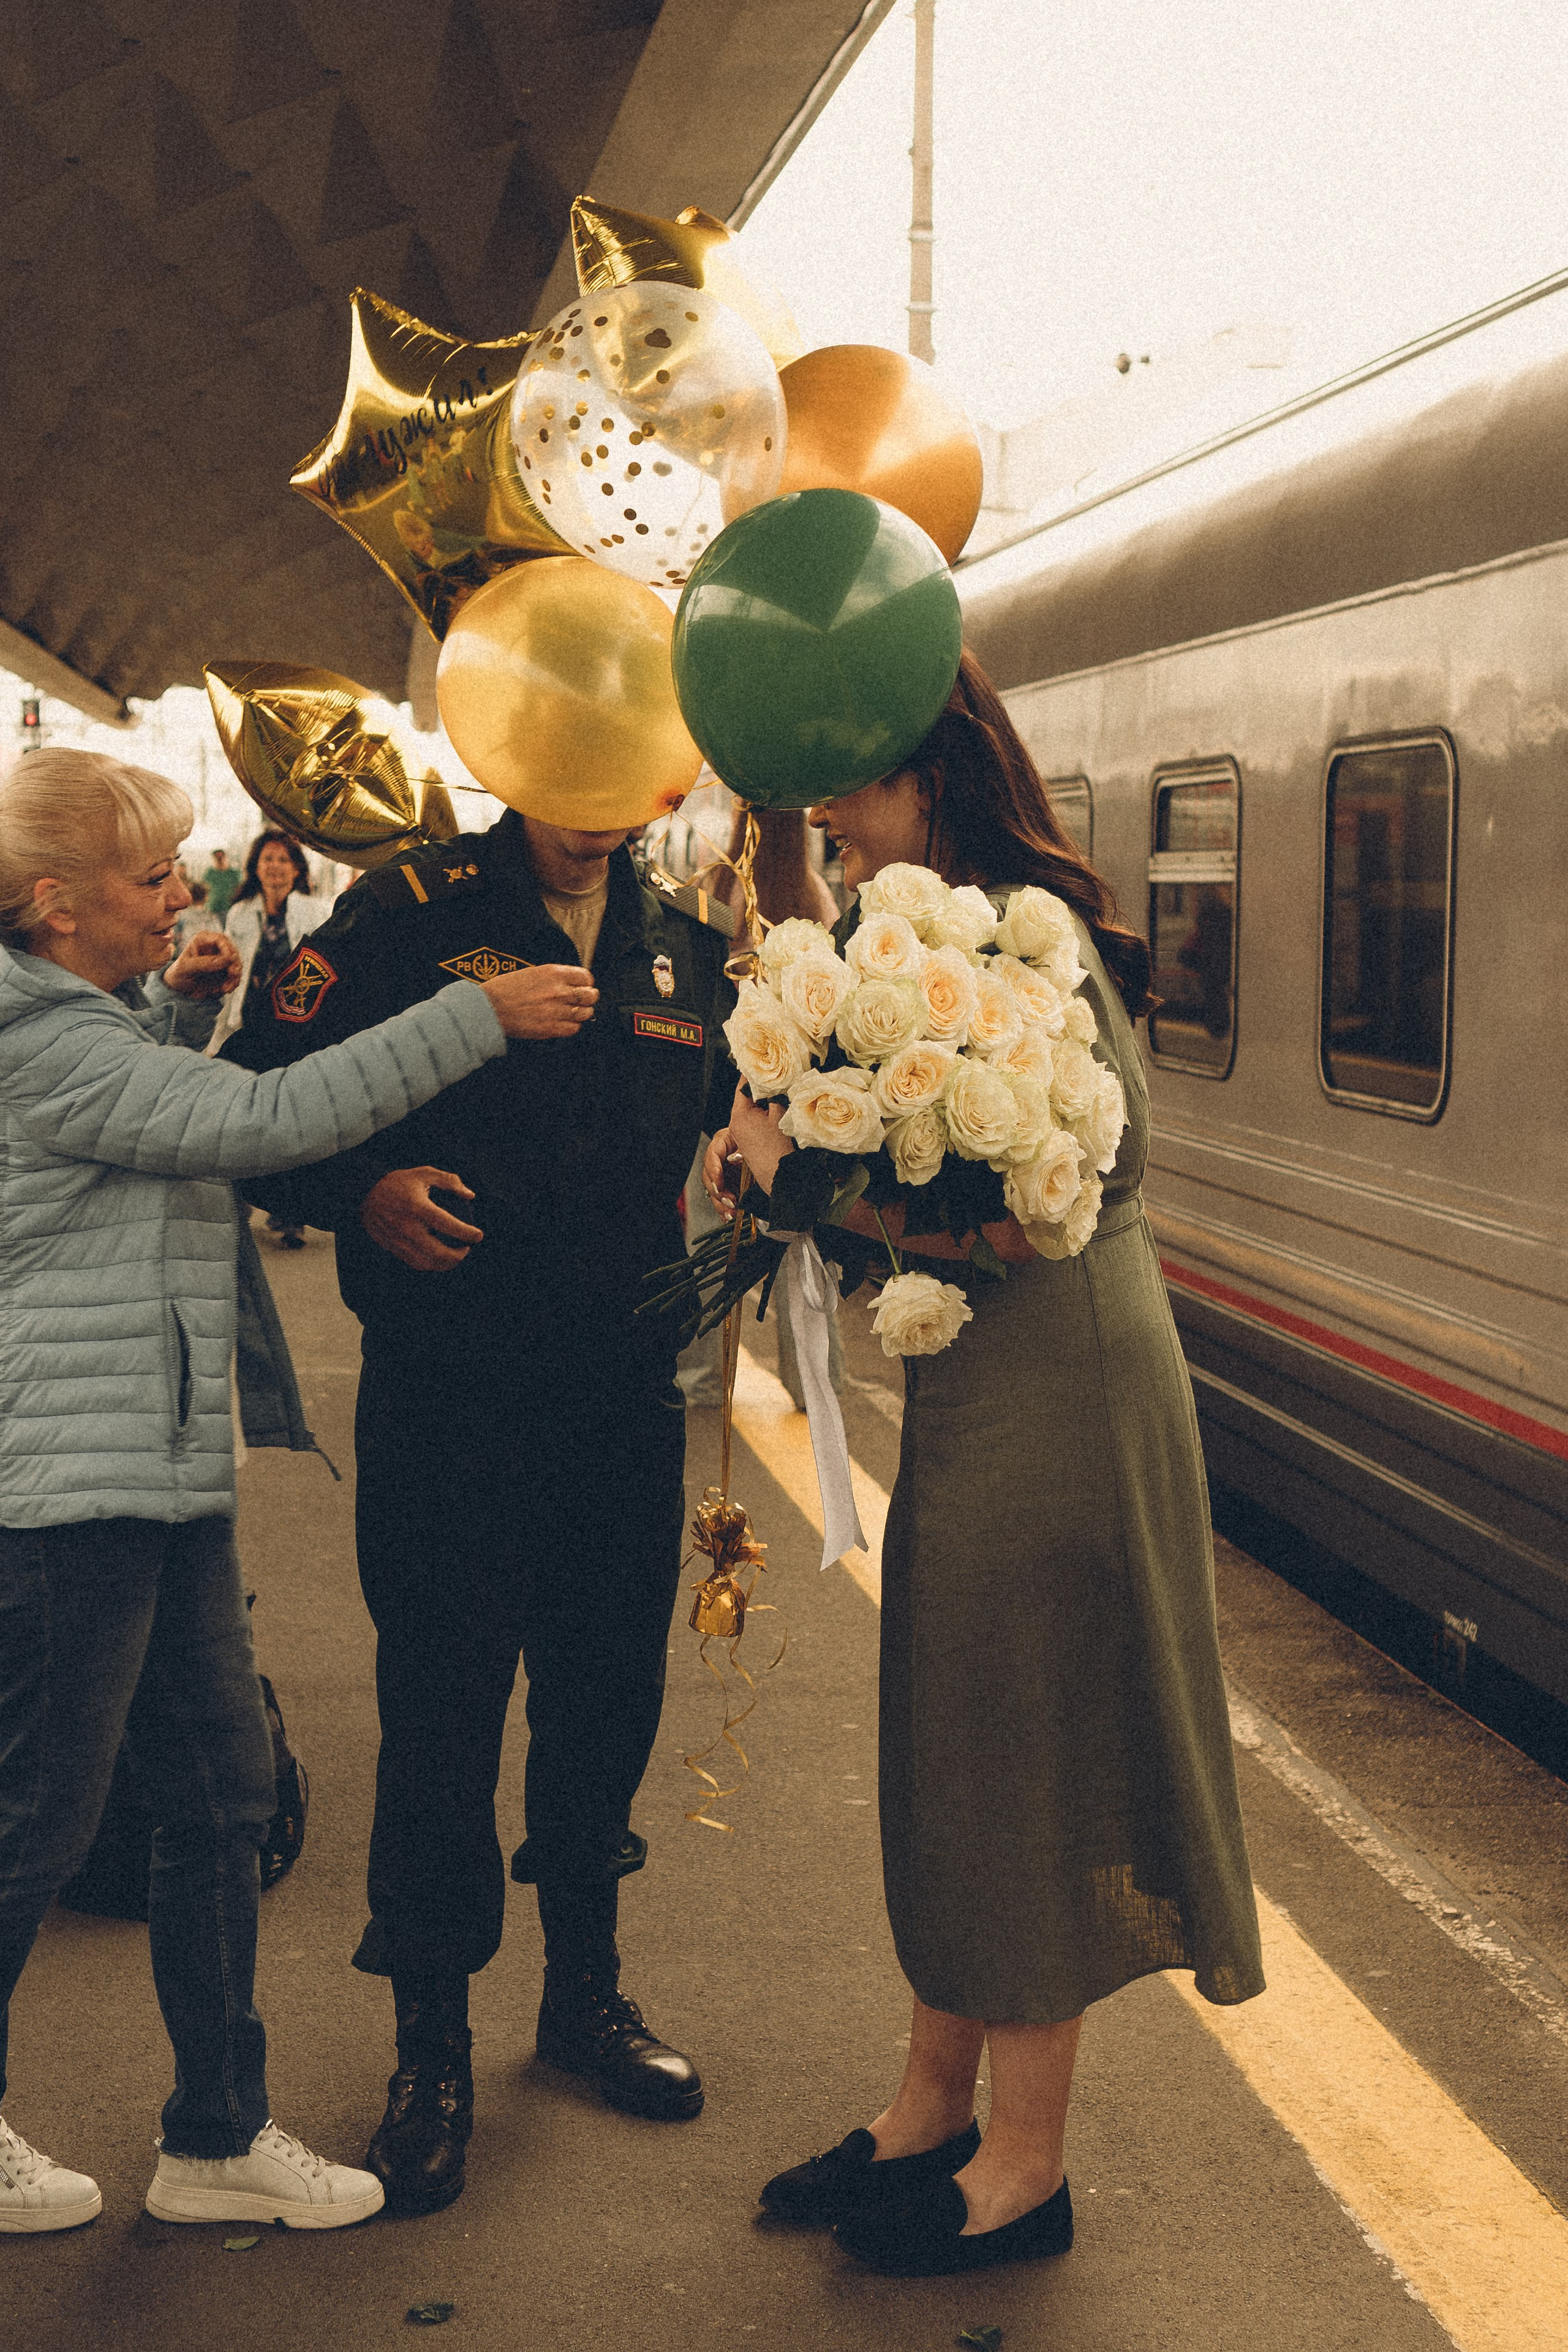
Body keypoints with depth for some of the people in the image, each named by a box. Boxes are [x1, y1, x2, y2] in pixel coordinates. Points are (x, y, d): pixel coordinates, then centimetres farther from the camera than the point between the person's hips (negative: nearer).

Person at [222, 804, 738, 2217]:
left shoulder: (693, 946, 8)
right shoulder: (413, 916, -5)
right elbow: (261, 1099, -3)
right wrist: (362, 1194, -20)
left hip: (628, 1397, 4)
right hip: (448, 1398, -4)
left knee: (608, 1704, 15)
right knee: (439, 1716, 2)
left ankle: (586, 1989, 36)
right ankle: (433, 2047, 19)